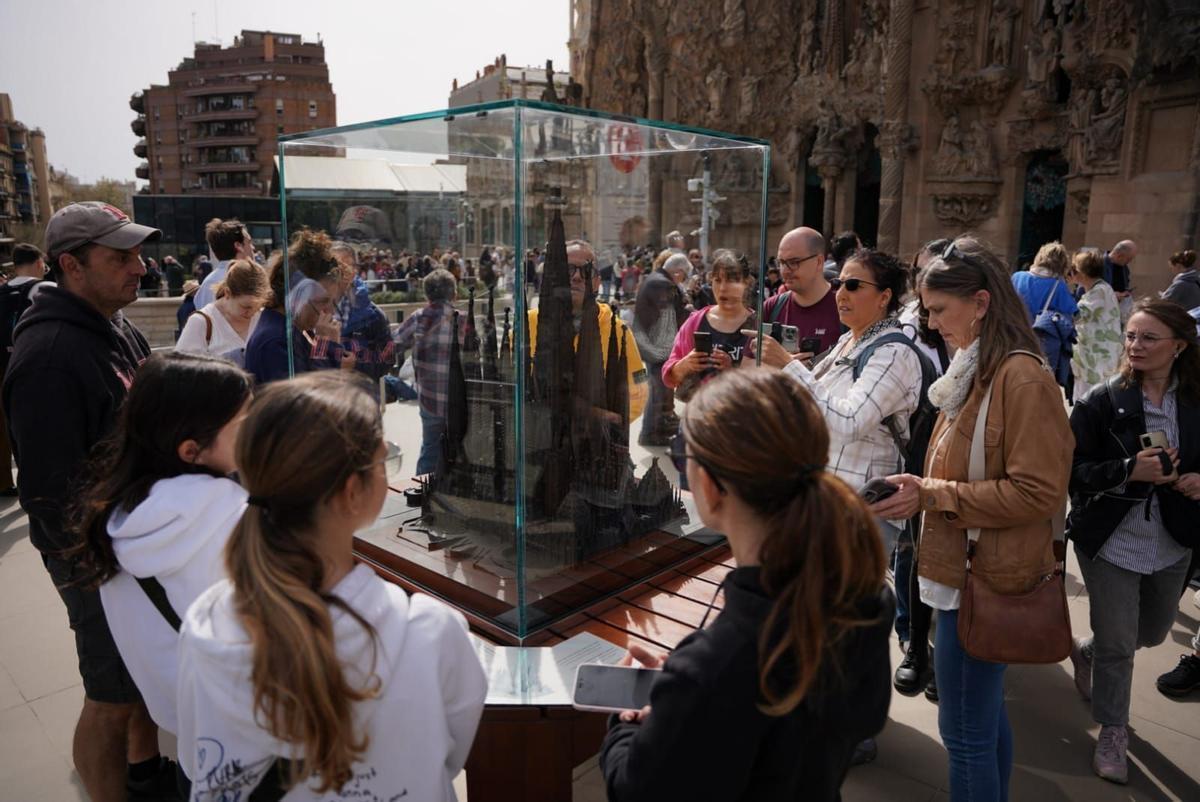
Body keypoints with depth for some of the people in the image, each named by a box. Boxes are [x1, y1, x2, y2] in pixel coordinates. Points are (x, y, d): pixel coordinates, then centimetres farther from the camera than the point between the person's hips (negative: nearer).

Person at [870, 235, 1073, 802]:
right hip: (965, 565, 10)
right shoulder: (975, 371, 11)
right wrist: (921, 491, 6)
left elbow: (1038, 492, -21)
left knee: (964, 729, 2)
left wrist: (934, 496, -19)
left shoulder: (1022, 378, -18)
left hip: (985, 578, -9)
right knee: (985, 715, 22)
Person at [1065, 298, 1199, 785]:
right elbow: (1072, 470, -15)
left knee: (1154, 632, 23)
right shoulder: (1102, 401, -13)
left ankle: (1086, 653, 53)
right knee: (1117, 645, 6)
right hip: (1111, 542, -4)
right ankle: (1112, 732, 27)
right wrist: (1129, 470, -29)